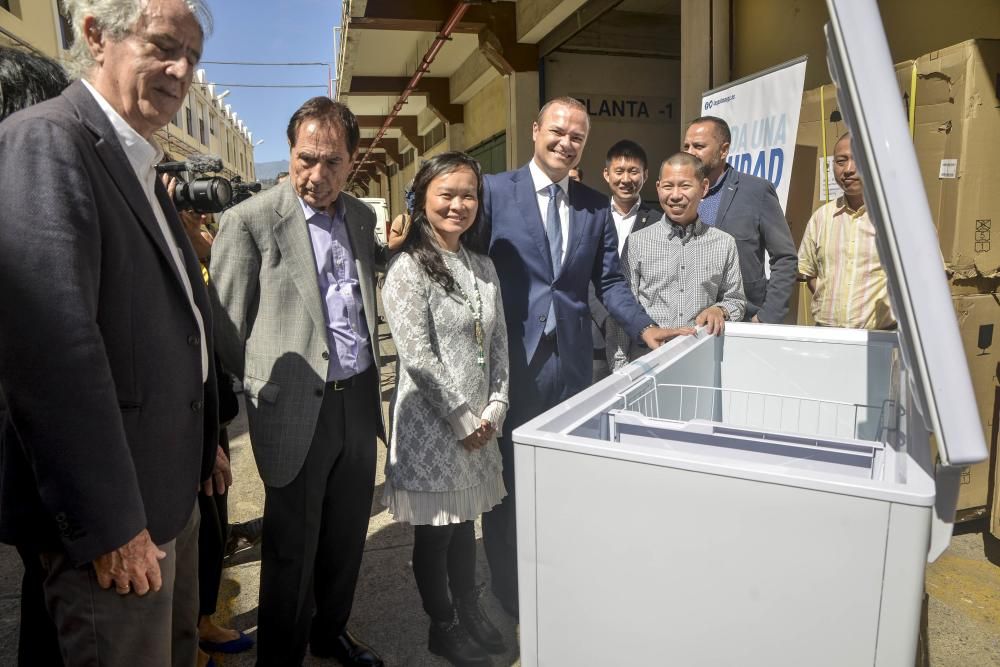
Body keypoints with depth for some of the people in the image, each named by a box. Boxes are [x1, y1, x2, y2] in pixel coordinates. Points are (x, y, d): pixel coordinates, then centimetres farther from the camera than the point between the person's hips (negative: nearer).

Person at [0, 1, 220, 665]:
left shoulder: (139, 165, 13)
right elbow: (56, 348, -25)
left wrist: (202, 445, 19)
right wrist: (109, 524, -22)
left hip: (173, 487, 9)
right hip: (116, 509, -9)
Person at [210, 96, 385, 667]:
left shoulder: (362, 216, 9)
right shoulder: (251, 220, -8)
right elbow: (227, 328, -4)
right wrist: (266, 388, 0)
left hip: (360, 399, 6)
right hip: (297, 409, -5)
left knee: (348, 535, 19)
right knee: (292, 550, 9)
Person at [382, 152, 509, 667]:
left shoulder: (483, 266, 9)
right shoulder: (409, 268, -12)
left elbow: (498, 343, 9)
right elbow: (418, 358, -18)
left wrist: (495, 409, 0)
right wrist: (462, 419, -14)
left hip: (480, 423, 6)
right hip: (432, 425, -6)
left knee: (464, 521, 20)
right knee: (435, 532, 10)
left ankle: (470, 611, 40)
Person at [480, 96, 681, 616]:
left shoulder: (596, 206, 10)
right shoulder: (494, 191, 0)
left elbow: (609, 282, 9)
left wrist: (645, 328, -4)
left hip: (572, 359, 3)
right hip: (511, 358, -3)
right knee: (507, 480, 10)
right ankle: (506, 591, 30)